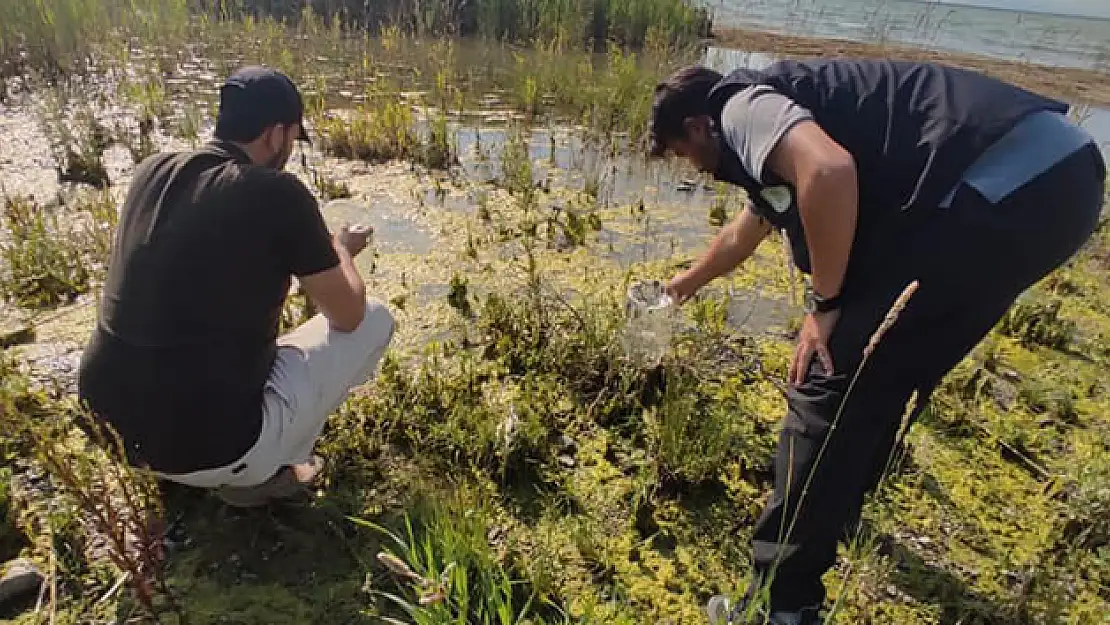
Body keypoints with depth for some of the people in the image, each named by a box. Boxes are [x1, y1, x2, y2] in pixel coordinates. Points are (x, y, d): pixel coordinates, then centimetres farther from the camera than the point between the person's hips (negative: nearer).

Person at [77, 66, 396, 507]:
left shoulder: (151, 173, 5)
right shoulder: (279, 194, -14)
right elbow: (348, 315, -4)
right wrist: (340, 250, 16)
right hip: (211, 447, -7)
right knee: (374, 321, 5)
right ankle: (254, 474, 5)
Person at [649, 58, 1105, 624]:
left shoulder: (740, 107, -1)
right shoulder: (771, 131, 28)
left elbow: (829, 171, -24)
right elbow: (743, 234, 45)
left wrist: (824, 303, -11)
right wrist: (691, 281, 62)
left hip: (1000, 183, -10)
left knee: (831, 379, -5)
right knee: (885, 374, 22)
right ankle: (835, 518, 41)